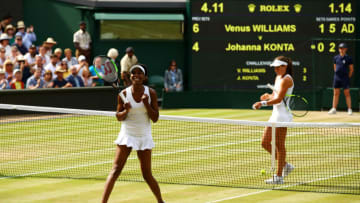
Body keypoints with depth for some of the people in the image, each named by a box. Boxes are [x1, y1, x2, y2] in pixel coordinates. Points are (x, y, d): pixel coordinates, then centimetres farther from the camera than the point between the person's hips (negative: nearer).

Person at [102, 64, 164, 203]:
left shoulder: (151, 93, -4)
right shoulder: (124, 94, -6)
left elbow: (155, 118, -4)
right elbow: (119, 117, 2)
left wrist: (146, 104, -19)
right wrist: (126, 111, -19)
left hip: (144, 136, 1)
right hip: (127, 134, -1)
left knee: (147, 174, 6)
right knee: (116, 170, -11)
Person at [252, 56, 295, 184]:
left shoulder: (286, 80, -13)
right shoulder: (278, 78, 16)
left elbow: (279, 99, -20)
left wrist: (263, 103, -22)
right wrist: (268, 96, 3)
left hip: (283, 116, -10)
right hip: (275, 115, 10)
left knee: (279, 145, -6)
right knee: (265, 143, 10)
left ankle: (279, 176, -1)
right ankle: (285, 165, 22)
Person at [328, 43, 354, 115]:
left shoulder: (348, 58, -2)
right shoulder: (336, 57, 9)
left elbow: (351, 69, 2)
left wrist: (348, 77, -1)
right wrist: (337, 75, 10)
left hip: (345, 78, -4)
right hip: (337, 78, 4)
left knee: (347, 93, -3)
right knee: (336, 93, 5)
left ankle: (349, 109, -1)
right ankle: (334, 109, 7)